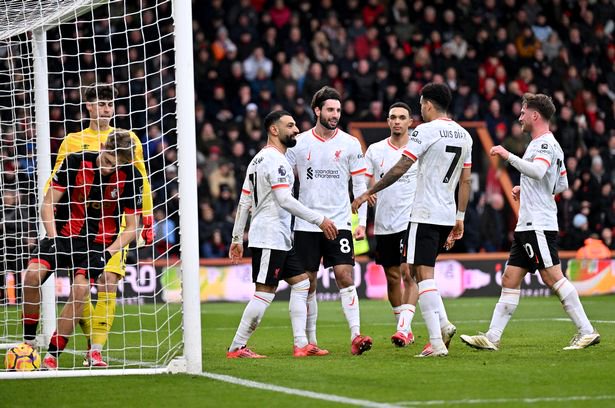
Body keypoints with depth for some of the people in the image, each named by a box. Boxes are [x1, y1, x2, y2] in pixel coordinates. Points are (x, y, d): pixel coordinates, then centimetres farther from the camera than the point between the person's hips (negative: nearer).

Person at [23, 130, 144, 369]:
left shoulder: (131, 178, -9)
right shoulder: (75, 162, -10)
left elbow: (132, 228, -3)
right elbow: (48, 204, -4)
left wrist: (108, 253, -17)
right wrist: (53, 239, -15)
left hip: (98, 243, -1)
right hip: (64, 233, 1)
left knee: (81, 289, -27)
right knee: (33, 275, -24)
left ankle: (52, 355, -18)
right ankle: (28, 343, -5)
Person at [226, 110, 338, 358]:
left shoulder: (258, 160, 18)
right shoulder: (275, 160, -13)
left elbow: (244, 202, 18)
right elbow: (285, 200, -22)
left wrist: (237, 238, 19)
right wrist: (319, 220, -19)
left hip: (281, 239, 11)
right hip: (269, 237, -11)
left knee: (301, 283, 9)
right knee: (264, 293, -8)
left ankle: (301, 344, 6)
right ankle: (237, 348, -4)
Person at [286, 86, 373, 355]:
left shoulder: (350, 144, 4)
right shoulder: (299, 143, 3)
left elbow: (359, 185, 6)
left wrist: (362, 222, -1)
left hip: (339, 222, -1)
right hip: (306, 224, 1)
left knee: (345, 277, -12)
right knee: (308, 283, 4)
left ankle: (356, 336, -16)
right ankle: (310, 341, 12)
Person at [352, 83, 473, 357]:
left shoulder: (426, 131, -10)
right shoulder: (464, 135, 12)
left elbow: (399, 169, -13)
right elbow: (466, 181, 15)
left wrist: (368, 193, -4)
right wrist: (460, 218, 21)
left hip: (425, 215, -8)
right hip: (447, 215, 8)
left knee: (424, 273, -7)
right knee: (424, 271, 19)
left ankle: (436, 342, -14)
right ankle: (443, 324, 2)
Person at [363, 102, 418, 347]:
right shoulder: (375, 150, 7)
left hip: (411, 222, -4)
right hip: (383, 224, 4)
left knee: (409, 273, -16)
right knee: (392, 278, 9)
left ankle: (404, 328, -21)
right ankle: (405, 331, 22)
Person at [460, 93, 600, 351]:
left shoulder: (545, 144, -11)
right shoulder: (550, 144, 20)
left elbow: (538, 171, -31)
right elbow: (562, 185, 27)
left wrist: (508, 156, -25)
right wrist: (525, 189, 25)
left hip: (539, 225, -10)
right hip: (527, 225, 10)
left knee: (552, 277, -11)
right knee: (510, 280, 6)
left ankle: (587, 332, -8)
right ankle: (492, 338, 5)